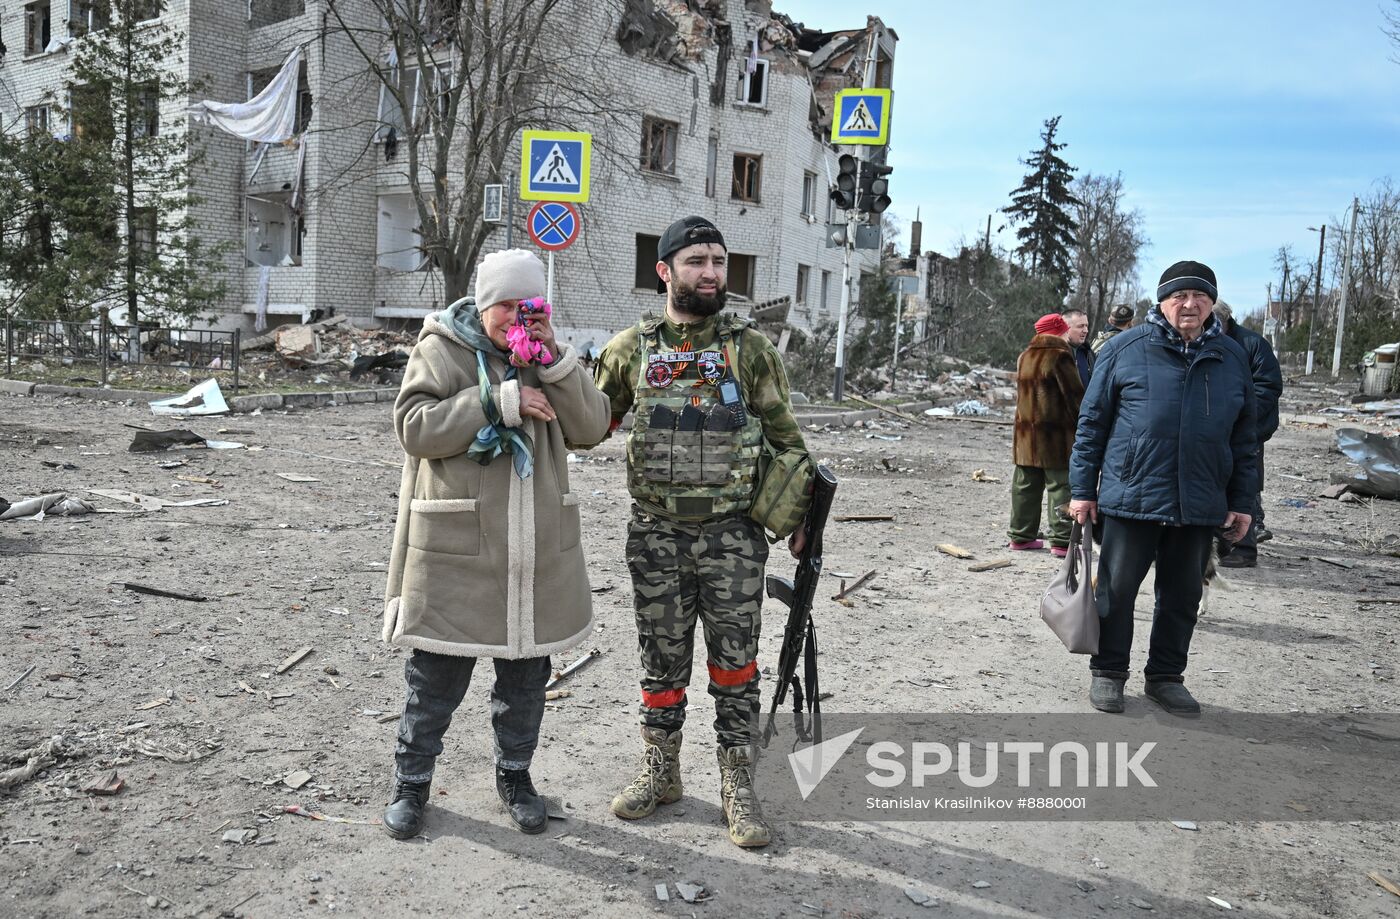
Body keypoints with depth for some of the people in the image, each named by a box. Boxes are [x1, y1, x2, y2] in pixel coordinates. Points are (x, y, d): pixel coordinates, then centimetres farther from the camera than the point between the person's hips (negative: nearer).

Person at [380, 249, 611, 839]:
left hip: (537, 548, 4)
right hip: (455, 545, -4)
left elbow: (592, 428, 0)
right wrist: (498, 402, -20)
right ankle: (411, 782, 27)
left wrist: (554, 361, -12)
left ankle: (515, 773, 36)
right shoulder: (441, 349, -3)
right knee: (438, 674, 6)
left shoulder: (550, 356, 9)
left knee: (526, 669, 16)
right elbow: (414, 427, -14)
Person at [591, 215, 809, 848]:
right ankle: (660, 773, 31)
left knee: (735, 665, 7)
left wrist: (799, 517, 3)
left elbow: (785, 435, 5)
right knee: (662, 662, 13)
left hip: (732, 535, -1)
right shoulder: (630, 349, 3)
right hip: (655, 535, 1)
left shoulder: (750, 349, 1)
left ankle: (738, 786, 22)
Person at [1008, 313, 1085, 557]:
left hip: (1026, 433, 7)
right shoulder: (1060, 356, -10)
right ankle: (1062, 540, -3)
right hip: (1056, 436, -7)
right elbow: (1075, 395, -11)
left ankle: (1021, 535, 17)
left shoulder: (1025, 356, 13)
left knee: (1025, 486, 12)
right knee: (1061, 486, -3)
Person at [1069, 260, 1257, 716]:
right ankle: (1108, 673, 20)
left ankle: (1166, 676, 28)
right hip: (1131, 497, -3)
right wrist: (1082, 489, -2)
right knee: (1117, 589, 5)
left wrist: (1242, 502, 9)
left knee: (1182, 596, 12)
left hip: (1200, 505, 3)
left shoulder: (1232, 358, 8)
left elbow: (1244, 437, 13)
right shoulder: (1125, 349, -2)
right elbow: (1092, 421, 1)